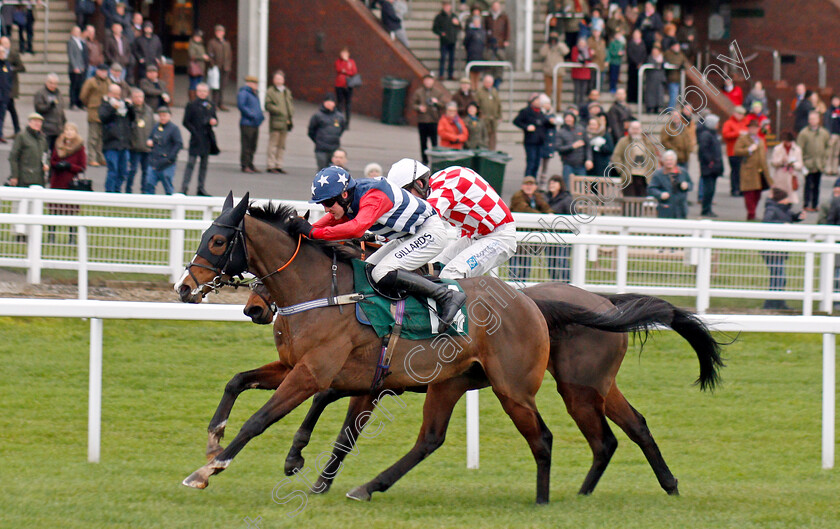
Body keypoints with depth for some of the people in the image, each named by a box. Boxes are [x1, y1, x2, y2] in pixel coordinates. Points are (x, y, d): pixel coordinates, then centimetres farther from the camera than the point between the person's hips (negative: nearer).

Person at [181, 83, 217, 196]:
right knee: (191, 162, -10)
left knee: (204, 164, 9)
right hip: (196, 138, -5)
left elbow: (214, 119, 19)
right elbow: (186, 122, -3)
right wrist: (194, 132, -13)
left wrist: (214, 122, -5)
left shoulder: (211, 105, 12)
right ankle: (184, 187, -10)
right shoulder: (191, 105, -2)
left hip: (207, 139, 5)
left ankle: (201, 188, 16)